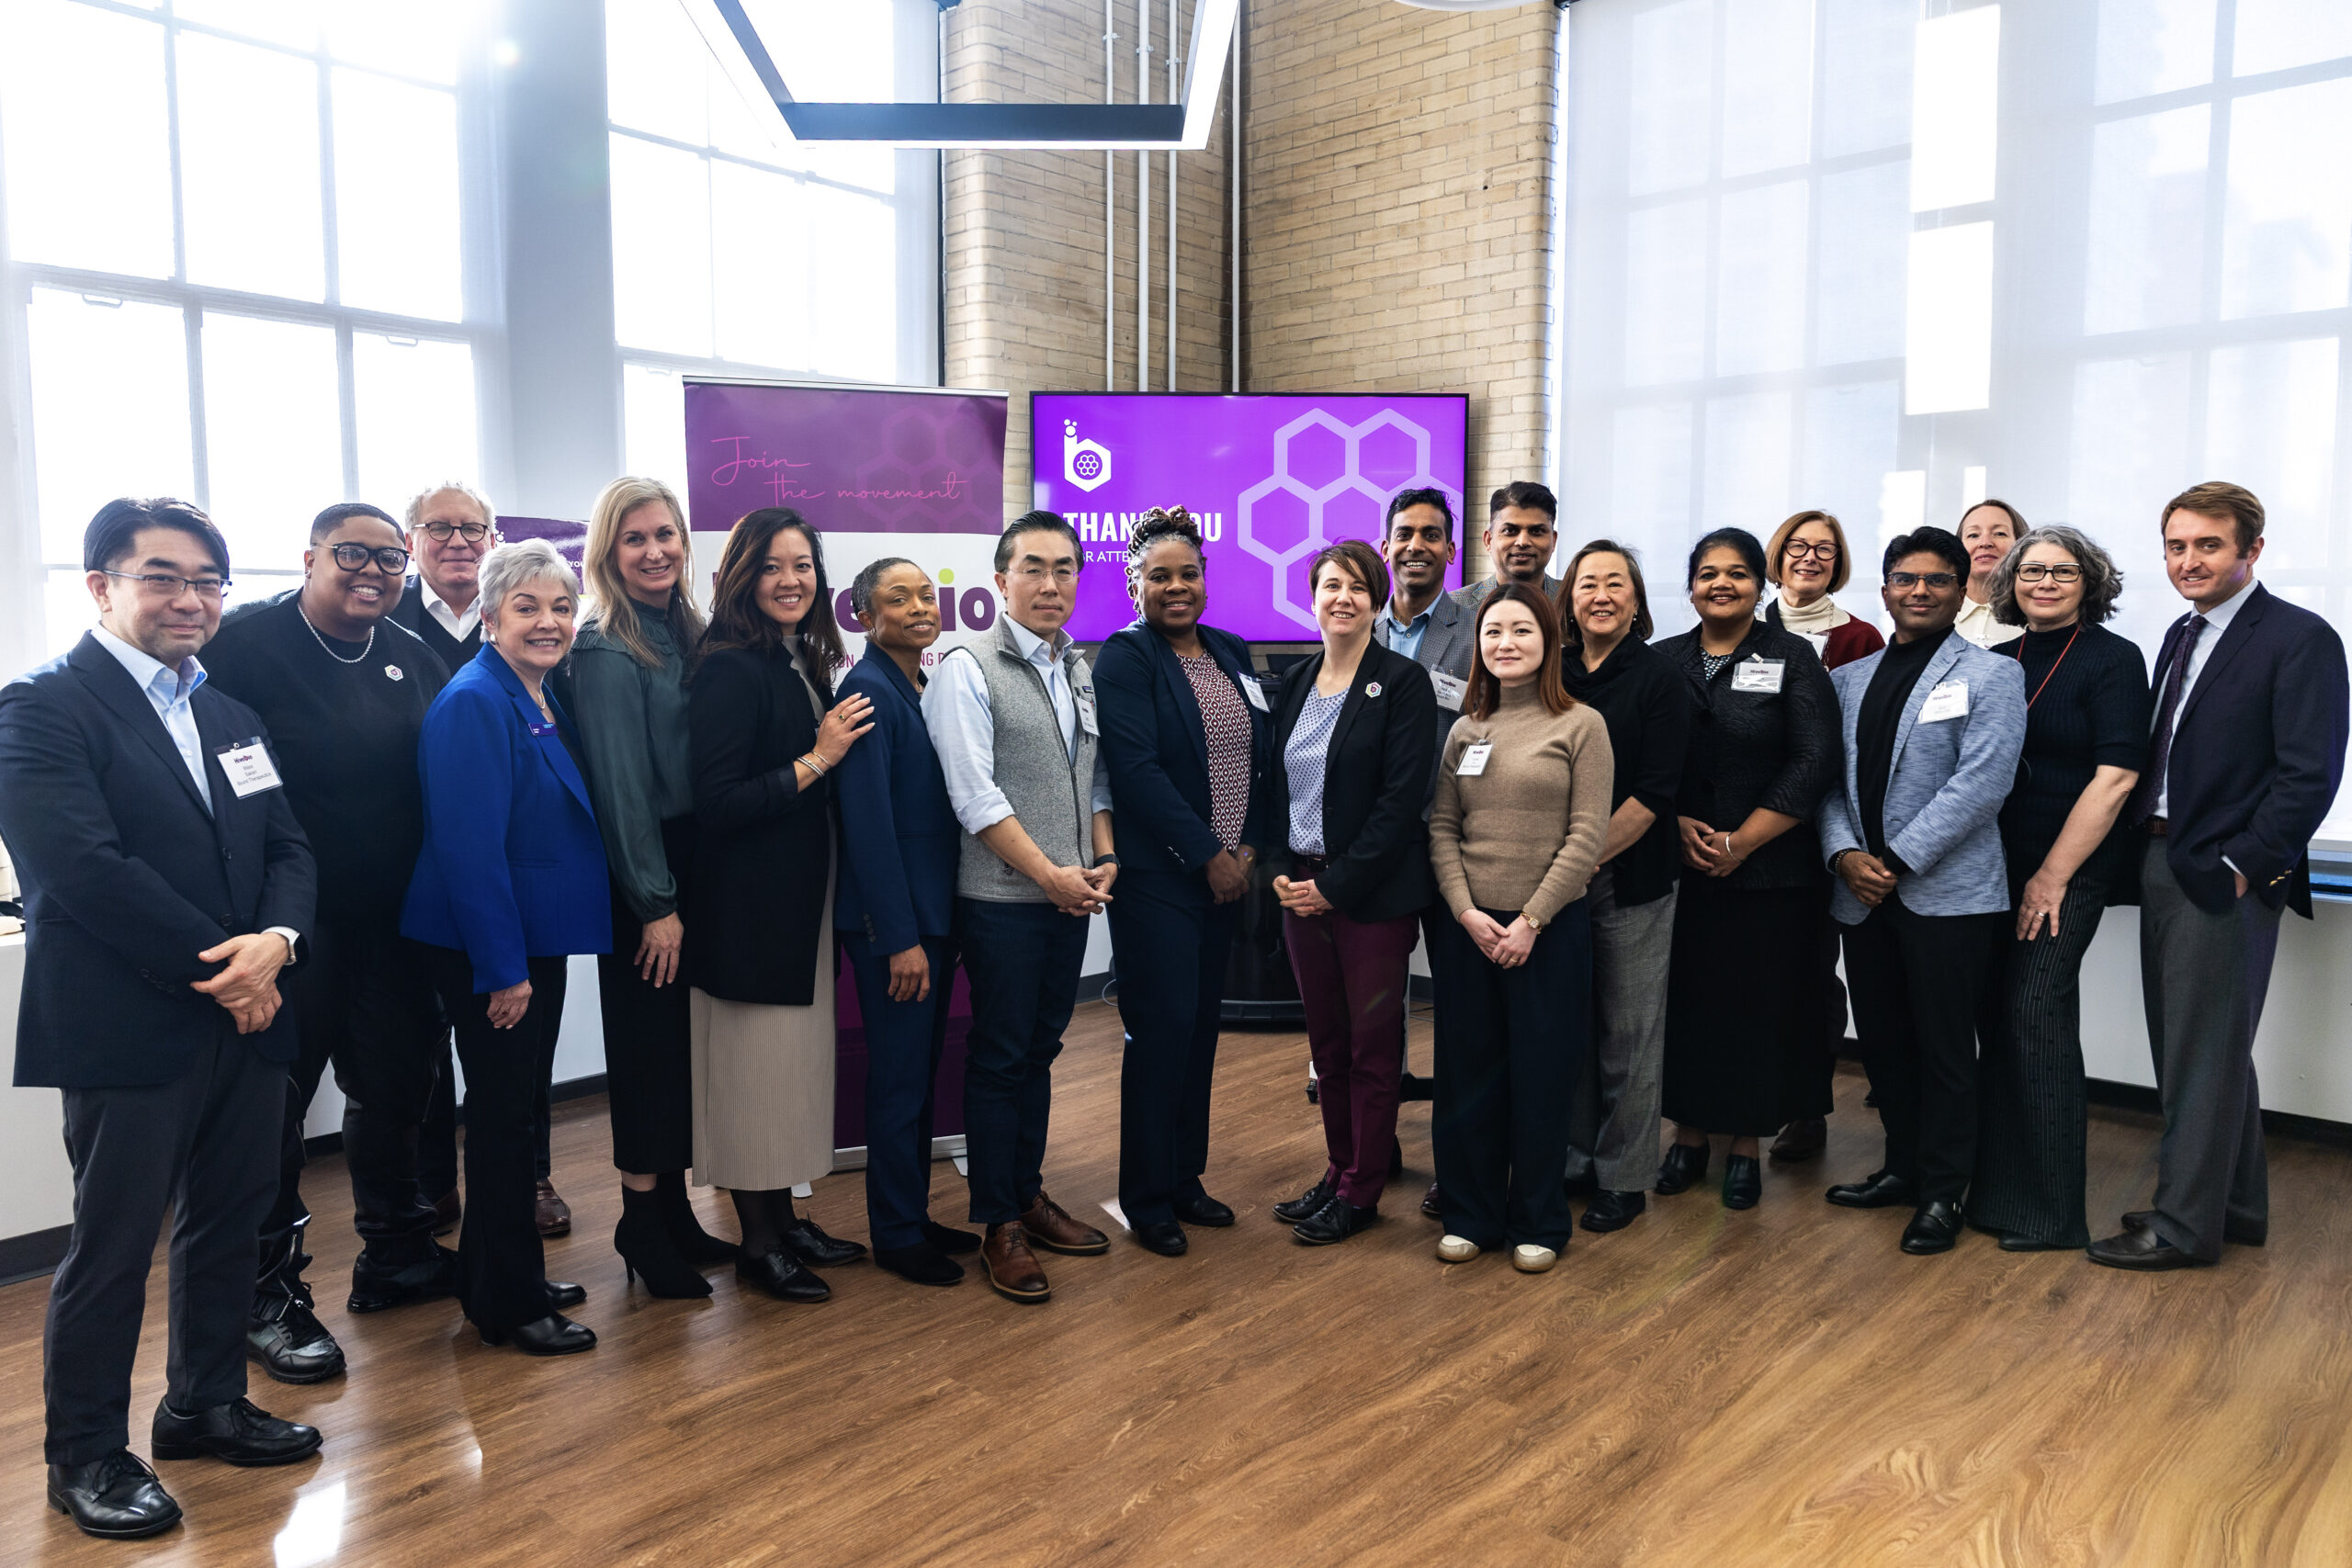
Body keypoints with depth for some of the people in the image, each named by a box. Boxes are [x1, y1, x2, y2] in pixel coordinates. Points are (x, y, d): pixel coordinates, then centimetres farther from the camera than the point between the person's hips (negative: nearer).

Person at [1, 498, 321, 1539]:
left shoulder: (228, 711, 15)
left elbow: (287, 846, 9)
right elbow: (84, 867, -18)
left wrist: (276, 939, -11)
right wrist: (215, 966, -16)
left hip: (244, 1015, 7)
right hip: (128, 1026, -7)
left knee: (229, 1221, 16)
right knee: (113, 1243, 4)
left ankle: (206, 1403, 34)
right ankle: (85, 1453, 22)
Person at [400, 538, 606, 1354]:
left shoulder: (546, 703, 10)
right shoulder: (474, 704, -17)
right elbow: (469, 847, -22)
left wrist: (528, 958, 14)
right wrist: (502, 968, -21)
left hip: (536, 941, 9)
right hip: (488, 951, -9)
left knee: (514, 1109, 18)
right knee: (504, 1114, 1)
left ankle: (499, 1277, 33)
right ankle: (509, 1304, 15)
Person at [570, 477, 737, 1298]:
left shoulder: (688, 634, 9)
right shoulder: (606, 652, -13)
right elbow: (620, 788, -16)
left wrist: (685, 893, 7)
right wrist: (656, 904, -16)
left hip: (691, 868, 7)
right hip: (640, 880, -7)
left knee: (682, 1042, 14)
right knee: (647, 1040, 1)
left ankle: (672, 1208, 26)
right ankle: (642, 1220, 15)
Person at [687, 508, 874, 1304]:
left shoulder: (804, 663, 9)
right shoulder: (731, 670, -16)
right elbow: (716, 805, -21)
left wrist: (835, 747, -1)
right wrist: (817, 759, -19)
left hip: (799, 896, 9)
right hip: (747, 904, -8)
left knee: (794, 1059, 16)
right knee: (755, 1066, 3)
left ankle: (786, 1220, 29)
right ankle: (758, 1242, 17)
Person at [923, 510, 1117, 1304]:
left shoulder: (1081, 671, 12)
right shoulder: (968, 669, -8)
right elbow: (975, 795, -15)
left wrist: (1105, 859, 0)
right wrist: (1050, 875, -15)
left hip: (1071, 898, 6)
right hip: (1002, 901, -6)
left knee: (1039, 1051, 16)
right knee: (999, 1058, 2)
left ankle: (1028, 1194, 29)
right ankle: (999, 1226, 13)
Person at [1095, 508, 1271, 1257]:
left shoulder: (1232, 654, 13)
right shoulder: (1124, 657, -8)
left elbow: (1259, 759, 12)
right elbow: (1137, 771, -16)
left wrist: (1247, 847, -1)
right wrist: (1208, 855, -15)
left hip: (1228, 874, 6)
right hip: (1156, 877, -6)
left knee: (1202, 1026, 12)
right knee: (1161, 1029, -3)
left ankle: (1184, 1177, 26)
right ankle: (1146, 1199, 11)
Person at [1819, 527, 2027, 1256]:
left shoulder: (1990, 675, -2)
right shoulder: (1850, 679, 14)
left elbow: (1982, 781, -13)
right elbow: (1829, 779, 9)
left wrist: (1896, 860, -16)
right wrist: (1844, 854, -9)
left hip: (1947, 892, -5)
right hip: (1861, 893, 5)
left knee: (1944, 1049, 2)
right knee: (1883, 1041, 13)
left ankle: (1942, 1192, 15)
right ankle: (1903, 1167, 30)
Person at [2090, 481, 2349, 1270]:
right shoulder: (2181, 637, 14)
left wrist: (2242, 866, -16)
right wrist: (2144, 843, 6)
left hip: (2228, 877, -8)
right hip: (2163, 865, 8)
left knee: (2204, 1052, 0)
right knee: (2188, 1047, 15)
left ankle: (2185, 1225, 11)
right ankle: (2236, 1206, 30)